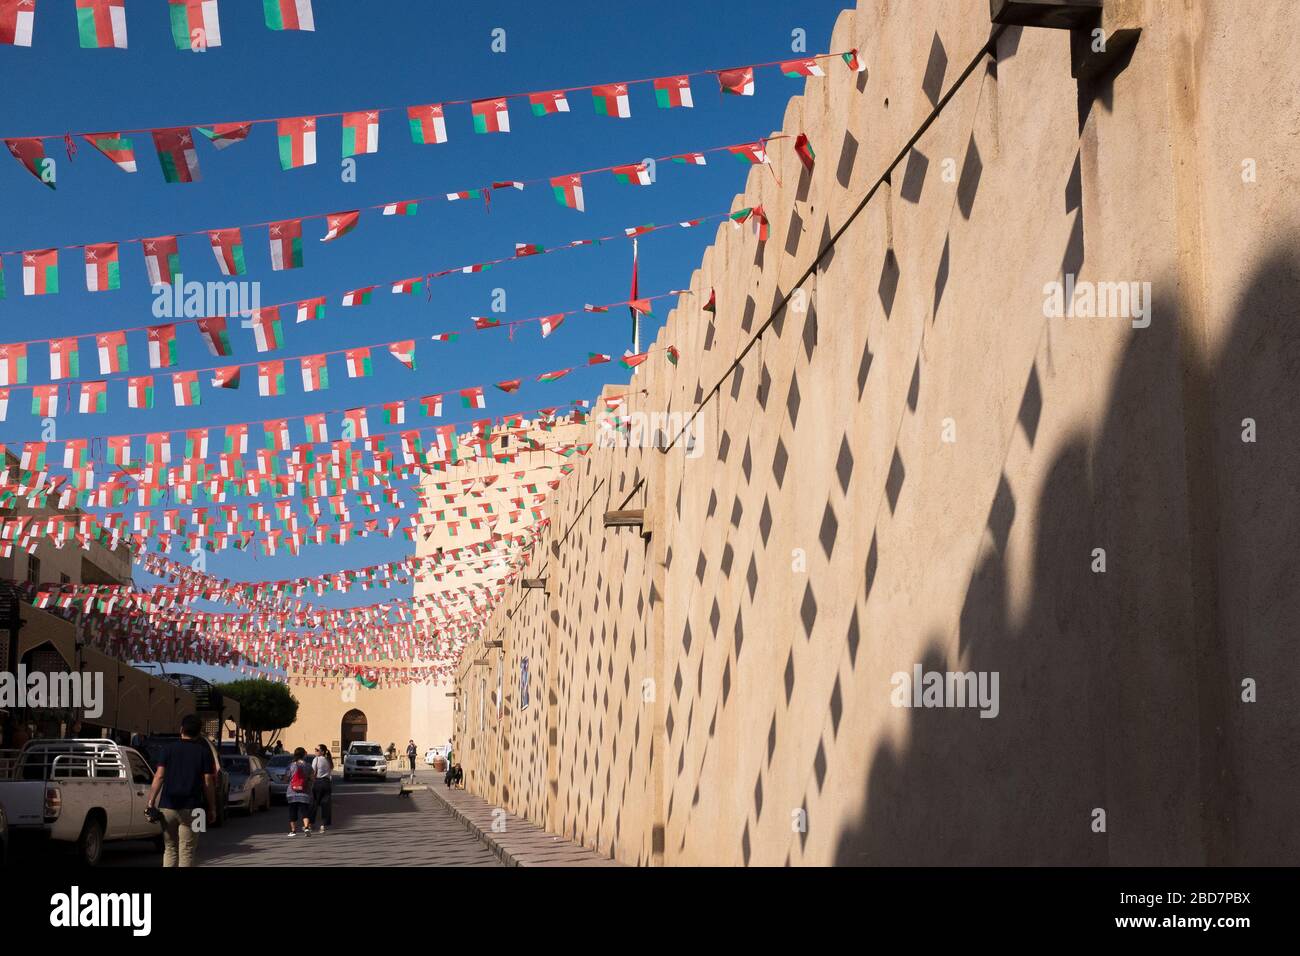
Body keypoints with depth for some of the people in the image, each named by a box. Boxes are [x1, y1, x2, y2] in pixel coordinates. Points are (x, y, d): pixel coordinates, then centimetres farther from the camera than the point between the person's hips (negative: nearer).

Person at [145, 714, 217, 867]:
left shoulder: (169, 750, 5)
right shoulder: (204, 752, 1)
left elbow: (159, 777, -4)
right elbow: (208, 783, -2)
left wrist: (151, 802, -3)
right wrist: (212, 808, 4)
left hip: (168, 807, 2)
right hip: (191, 809, -2)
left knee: (170, 849, 14)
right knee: (186, 852, 0)